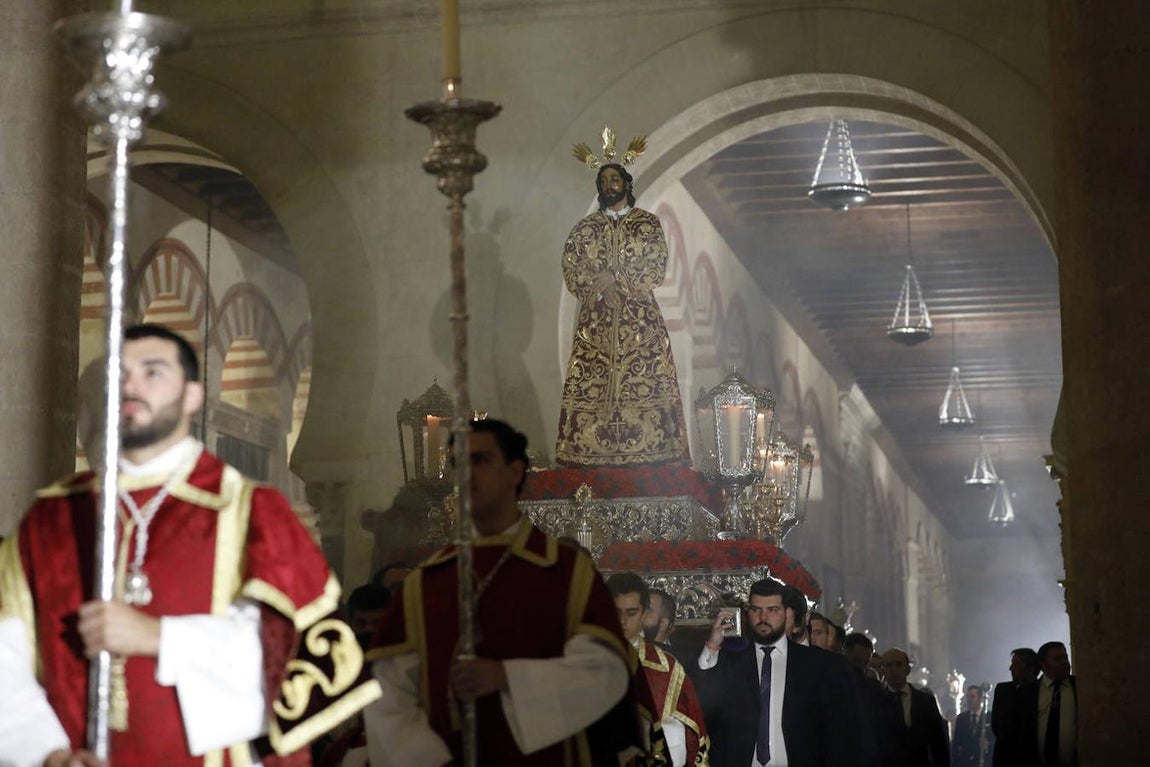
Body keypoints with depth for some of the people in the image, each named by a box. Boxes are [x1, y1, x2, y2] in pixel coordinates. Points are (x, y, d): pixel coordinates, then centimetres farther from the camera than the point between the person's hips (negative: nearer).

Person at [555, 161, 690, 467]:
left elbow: (657, 269, -2)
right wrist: (601, 289, -13)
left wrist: (613, 279, -12)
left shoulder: (648, 224, 7)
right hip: (596, 321, 1)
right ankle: (590, 457, -6)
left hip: (640, 318, -1)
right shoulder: (585, 228, 12)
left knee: (646, 383, -7)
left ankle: (650, 453, -7)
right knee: (590, 387, -6)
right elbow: (571, 270, 4)